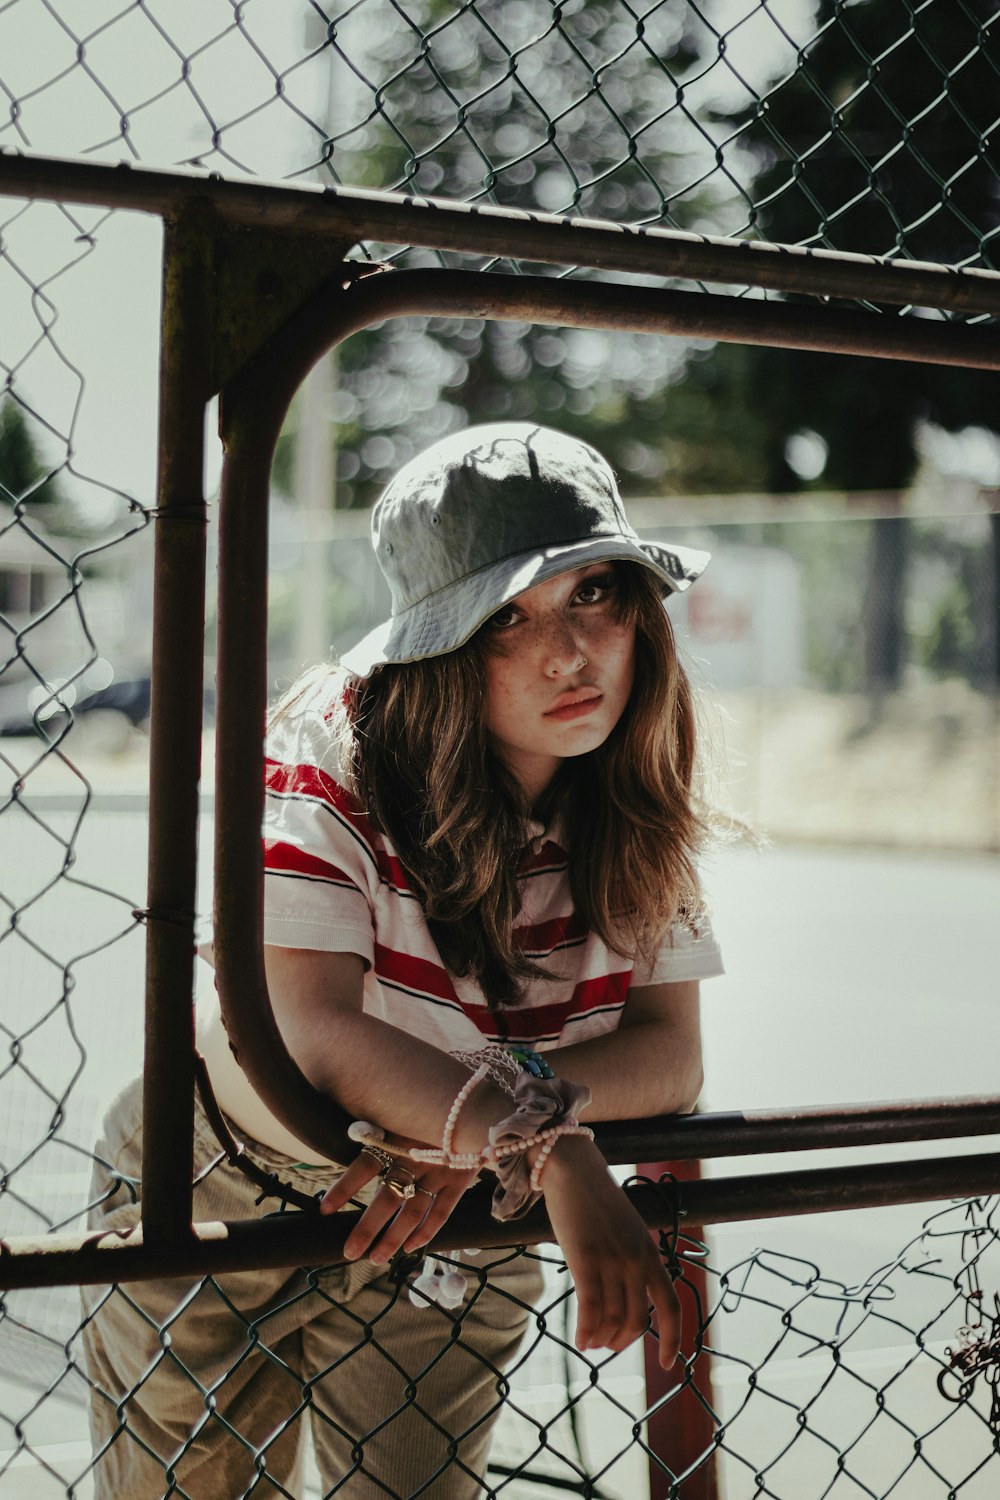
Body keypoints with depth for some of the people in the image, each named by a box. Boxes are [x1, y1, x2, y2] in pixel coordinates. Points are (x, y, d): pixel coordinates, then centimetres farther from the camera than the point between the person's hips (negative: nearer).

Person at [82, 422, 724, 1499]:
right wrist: (557, 1155, -47)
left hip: (452, 1242, 3)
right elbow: (317, 1030, -36)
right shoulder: (337, 744, -27)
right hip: (222, 1197, -3)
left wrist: (478, 1127, -32)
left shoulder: (634, 796, -12)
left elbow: (669, 1048, -15)